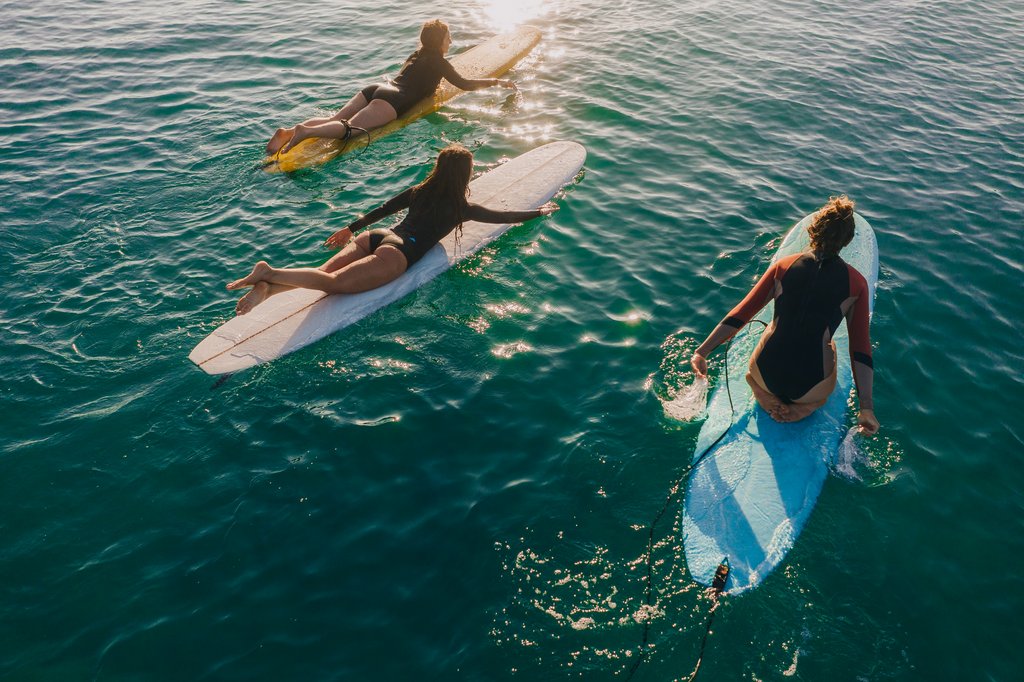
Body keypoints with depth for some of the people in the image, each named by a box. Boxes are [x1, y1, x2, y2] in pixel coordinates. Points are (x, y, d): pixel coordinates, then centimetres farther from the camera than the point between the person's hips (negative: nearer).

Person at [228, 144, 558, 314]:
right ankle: (269, 273, -40)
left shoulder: (418, 191, 23)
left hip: (371, 238, 7)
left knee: (322, 273, -7)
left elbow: (380, 210, 30)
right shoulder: (462, 208, 8)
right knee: (333, 282, -21)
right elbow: (505, 216, 18)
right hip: (397, 254, -7)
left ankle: (266, 287, -33)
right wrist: (540, 211, 32)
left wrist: (349, 229, 41)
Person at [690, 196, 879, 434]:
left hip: (765, 376, 0)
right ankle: (802, 406, 9)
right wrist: (867, 407, -7)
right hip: (810, 391, 0)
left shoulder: (783, 266, -2)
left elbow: (741, 314, -3)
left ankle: (767, 397, 9)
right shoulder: (856, 283, -5)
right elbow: (860, 348, -8)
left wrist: (702, 351, 0)